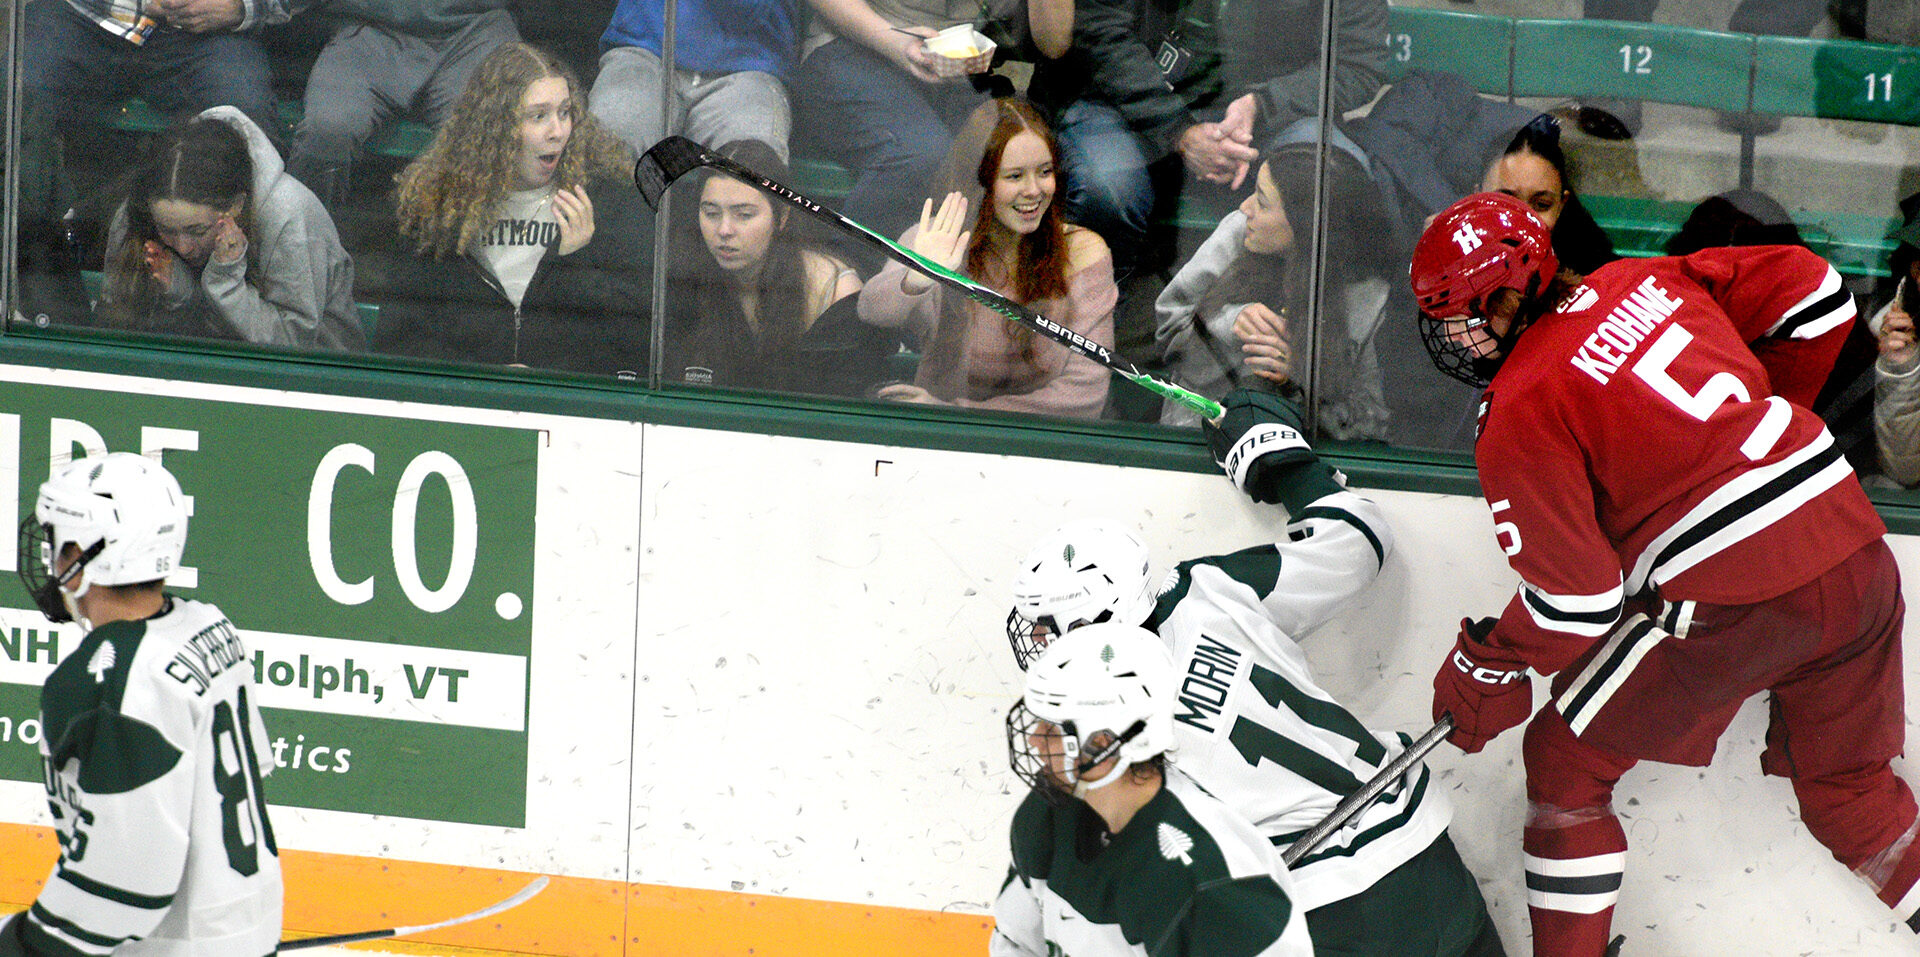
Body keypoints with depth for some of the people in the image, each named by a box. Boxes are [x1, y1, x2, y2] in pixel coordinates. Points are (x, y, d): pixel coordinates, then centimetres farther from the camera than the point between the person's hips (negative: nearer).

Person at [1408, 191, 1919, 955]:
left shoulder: (1518, 419, -5)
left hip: (1733, 605, -7)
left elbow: (1577, 598, -8)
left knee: (1566, 759, 12)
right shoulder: (1643, 284, 13)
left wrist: (1487, 664, 9)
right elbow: (1813, 292, 18)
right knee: (1846, 787, 26)